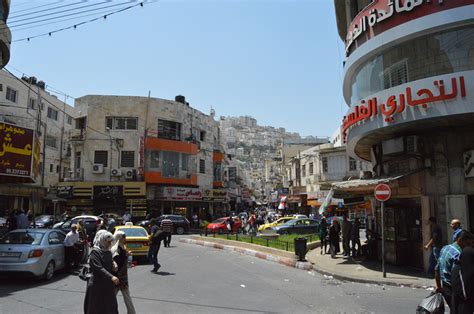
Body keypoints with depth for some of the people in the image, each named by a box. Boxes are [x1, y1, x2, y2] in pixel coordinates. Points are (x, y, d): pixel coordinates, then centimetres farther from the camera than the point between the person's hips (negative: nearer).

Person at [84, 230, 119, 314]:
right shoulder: (95, 252, -13)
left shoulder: (108, 252, 9)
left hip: (108, 286, 7)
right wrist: (111, 277, -32)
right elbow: (98, 268, -23)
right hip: (97, 286, -7)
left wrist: (114, 266, -3)